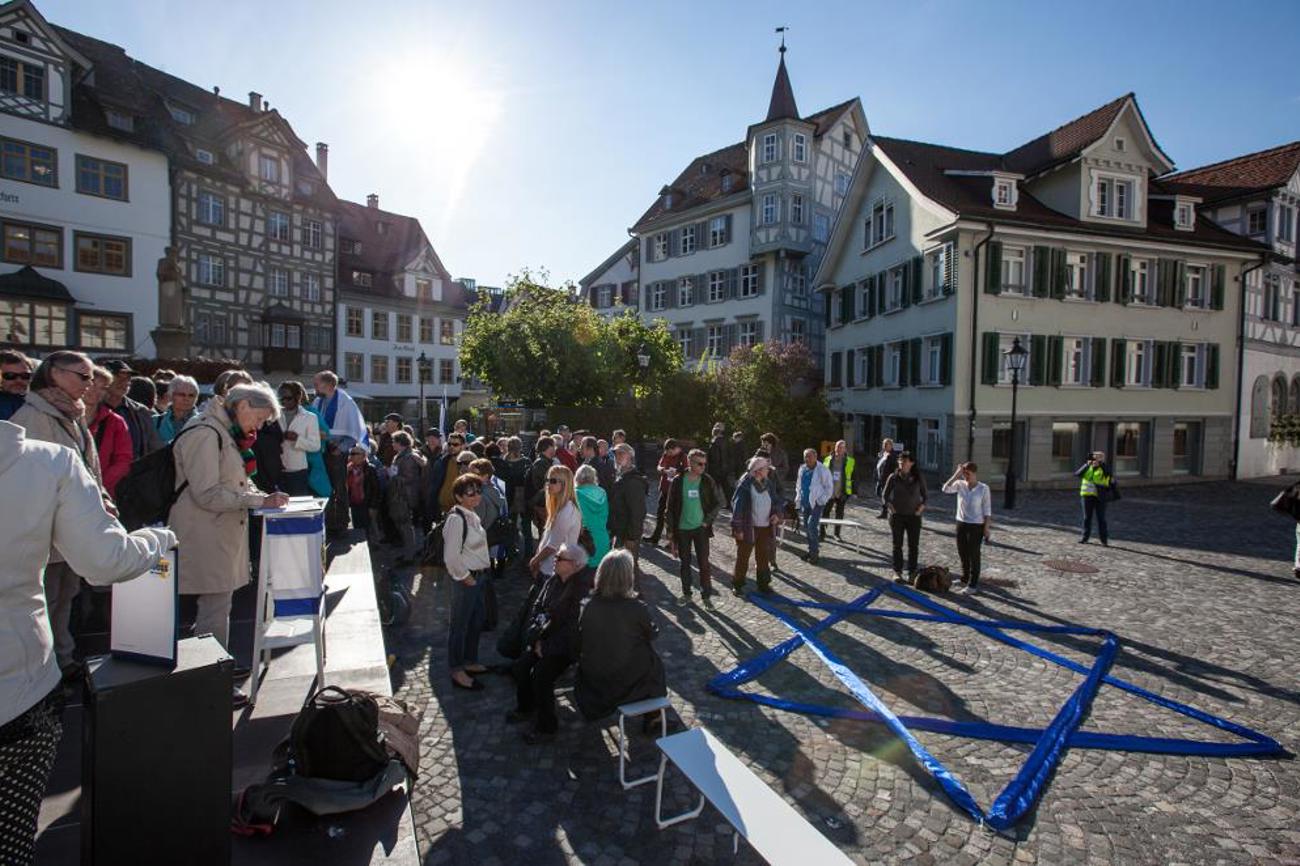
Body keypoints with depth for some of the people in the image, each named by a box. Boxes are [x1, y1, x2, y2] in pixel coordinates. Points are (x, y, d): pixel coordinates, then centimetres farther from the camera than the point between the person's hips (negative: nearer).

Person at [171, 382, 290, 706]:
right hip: (205, 536, -10)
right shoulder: (205, 434, -17)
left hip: (222, 534, 10)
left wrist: (263, 497, 3)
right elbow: (208, 494, -22)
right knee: (215, 609, -3)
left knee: (218, 606, 17)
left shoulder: (227, 434, 14)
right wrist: (258, 501, -20)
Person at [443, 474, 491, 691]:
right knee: (460, 625, 6)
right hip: (466, 580, -9)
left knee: (476, 622, 21)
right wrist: (466, 578, -14)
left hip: (479, 576, 9)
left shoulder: (472, 516, 7)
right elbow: (451, 557, -23)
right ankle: (457, 672, 20)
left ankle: (470, 662, 38)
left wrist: (482, 574, 12)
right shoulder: (456, 519, -21)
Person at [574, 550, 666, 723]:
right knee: (655, 664, 24)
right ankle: (654, 718, 33)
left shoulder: (589, 606, -14)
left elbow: (580, 642, -1)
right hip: (626, 683, -3)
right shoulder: (637, 608, -23)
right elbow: (652, 634, -4)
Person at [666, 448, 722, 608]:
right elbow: (671, 507, 0)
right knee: (684, 562, 11)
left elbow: (718, 502, 4)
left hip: (701, 528, -1)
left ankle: (707, 596, 12)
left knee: (703, 562, 0)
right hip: (682, 529, 1)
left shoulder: (708, 481, -5)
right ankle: (686, 593, 26)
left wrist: (708, 520, -4)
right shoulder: (678, 482, -6)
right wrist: (672, 528, -2)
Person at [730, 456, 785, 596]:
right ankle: (737, 585, 20)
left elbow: (778, 501, 17)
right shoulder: (745, 485, -15)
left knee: (764, 558, 16)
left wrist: (777, 513, -3)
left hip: (765, 528, 6)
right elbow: (737, 507, -17)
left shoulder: (768, 485, 5)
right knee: (743, 557, 7)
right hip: (748, 528, -6)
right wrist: (738, 528, -19)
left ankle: (764, 583, 30)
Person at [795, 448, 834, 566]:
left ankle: (814, 551, -2)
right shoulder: (802, 469, 5)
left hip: (816, 504, -7)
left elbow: (829, 487, -8)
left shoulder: (823, 471, -13)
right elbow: (798, 485, 19)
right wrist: (799, 498, 11)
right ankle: (812, 550, 25)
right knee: (806, 527, 11)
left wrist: (822, 500, -12)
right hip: (805, 503, 7)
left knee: (812, 526, -15)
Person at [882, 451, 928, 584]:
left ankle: (912, 573, 14)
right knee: (897, 545, 6)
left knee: (913, 545, 4)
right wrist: (889, 506, -8)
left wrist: (922, 506, -6)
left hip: (914, 516, 0)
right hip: (897, 515, 0)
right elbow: (884, 495, 5)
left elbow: (924, 495, 8)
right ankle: (897, 572, 15)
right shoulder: (893, 477, -3)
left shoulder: (919, 478, -2)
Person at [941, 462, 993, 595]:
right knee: (963, 554, 15)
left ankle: (973, 585, 8)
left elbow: (987, 509, -6)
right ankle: (965, 578, 32)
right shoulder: (960, 484, -1)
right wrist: (956, 475, -18)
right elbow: (945, 489, -18)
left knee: (973, 555, 1)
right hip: (961, 523, 4)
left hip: (976, 525, -4)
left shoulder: (983, 488, -9)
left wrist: (987, 527, -8)